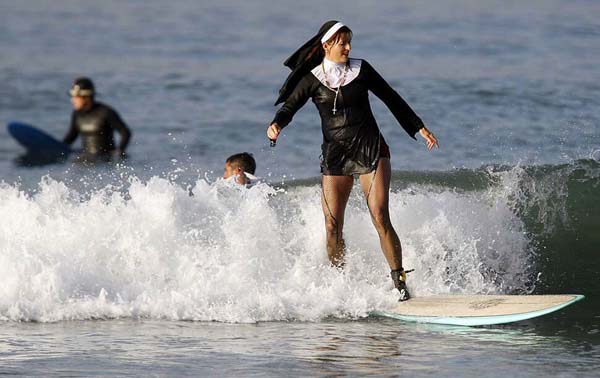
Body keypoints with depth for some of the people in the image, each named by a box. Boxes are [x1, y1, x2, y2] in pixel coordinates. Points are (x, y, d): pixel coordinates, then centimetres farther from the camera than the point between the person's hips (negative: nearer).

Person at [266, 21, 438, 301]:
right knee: (332, 227, -5)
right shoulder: (312, 78, 2)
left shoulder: (361, 70, 5)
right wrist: (276, 124, -30)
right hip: (335, 154, 1)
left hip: (370, 149, -1)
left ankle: (400, 284, -12)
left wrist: (419, 128, 16)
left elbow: (391, 99, 14)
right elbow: (289, 106, -7)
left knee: (380, 219, -14)